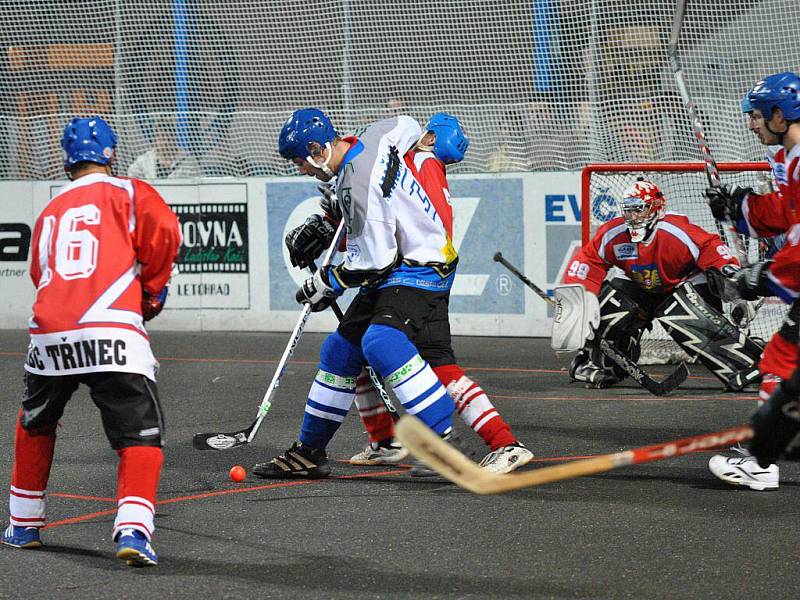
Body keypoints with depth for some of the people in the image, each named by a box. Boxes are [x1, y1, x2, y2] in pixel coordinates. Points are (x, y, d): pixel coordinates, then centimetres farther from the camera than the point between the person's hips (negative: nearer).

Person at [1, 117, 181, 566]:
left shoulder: (50, 213, 25)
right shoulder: (128, 193, 9)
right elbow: (164, 232, -6)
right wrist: (152, 292, 9)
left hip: (50, 335, 5)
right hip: (111, 334, -5)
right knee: (142, 434, -2)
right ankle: (133, 530, -20)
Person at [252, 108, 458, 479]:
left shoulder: (358, 185, -25)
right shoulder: (376, 136, 0)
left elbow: (373, 261, -23)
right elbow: (408, 127, 24)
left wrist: (327, 282, -7)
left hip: (421, 268, -11)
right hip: (398, 266, 11)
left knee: (381, 343, -31)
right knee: (340, 349, 12)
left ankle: (446, 444, -32)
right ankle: (309, 452, 22)